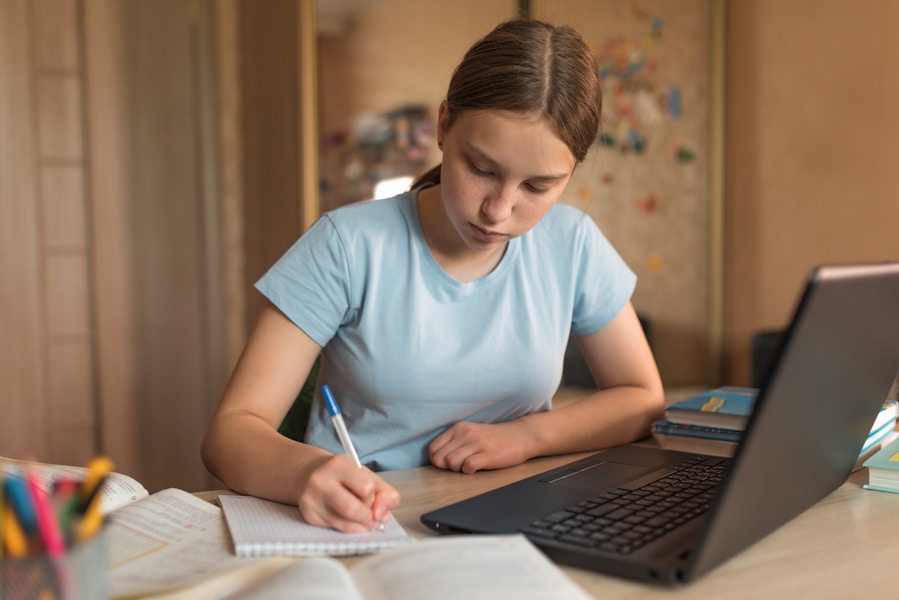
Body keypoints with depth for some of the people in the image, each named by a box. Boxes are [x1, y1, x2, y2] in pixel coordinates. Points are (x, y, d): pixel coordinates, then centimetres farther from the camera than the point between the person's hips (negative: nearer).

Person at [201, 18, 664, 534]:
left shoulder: (573, 245, -2)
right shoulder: (348, 246, -11)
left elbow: (644, 399, 7)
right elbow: (231, 429, -13)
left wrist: (526, 434, -9)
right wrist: (304, 472, -36)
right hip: (359, 531, -1)